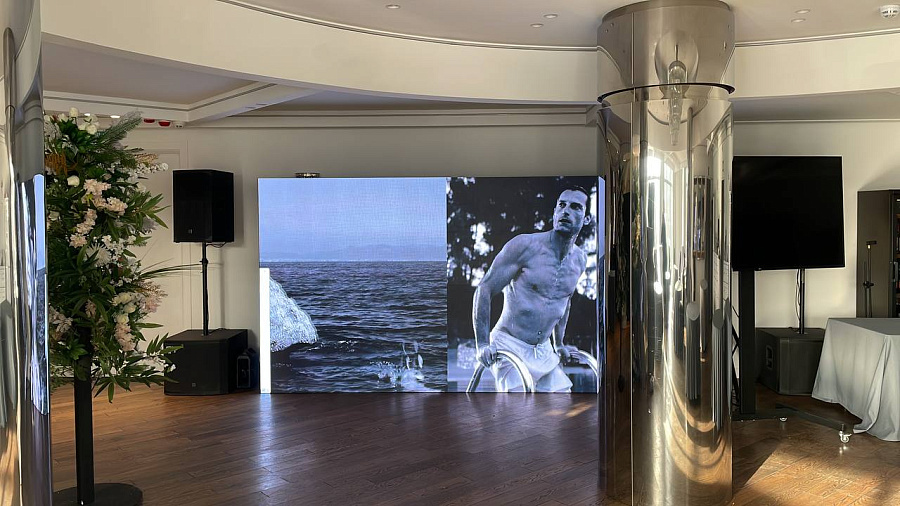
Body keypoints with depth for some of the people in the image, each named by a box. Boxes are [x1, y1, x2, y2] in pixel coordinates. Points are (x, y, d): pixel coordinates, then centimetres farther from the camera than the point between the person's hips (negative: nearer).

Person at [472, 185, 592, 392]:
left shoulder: (580, 260, 4)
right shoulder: (525, 245, -14)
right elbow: (484, 290, -12)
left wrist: (559, 344, 25)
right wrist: (482, 344, -16)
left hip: (544, 353, 7)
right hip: (510, 346, -6)